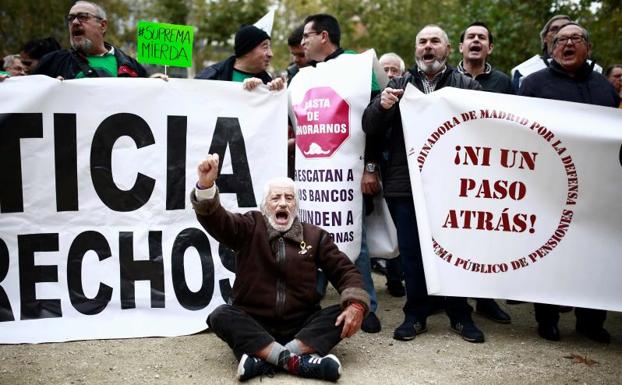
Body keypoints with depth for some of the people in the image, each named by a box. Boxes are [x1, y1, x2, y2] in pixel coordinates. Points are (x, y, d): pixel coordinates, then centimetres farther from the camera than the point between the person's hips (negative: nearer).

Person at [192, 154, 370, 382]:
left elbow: (344, 270, 4)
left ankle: (265, 359, -35)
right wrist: (206, 185, -36)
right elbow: (216, 219, -15)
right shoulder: (250, 227, 3)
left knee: (344, 315, -23)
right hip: (253, 325, -1)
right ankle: (294, 359, -41)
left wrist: (356, 304, -17)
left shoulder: (315, 236, 8)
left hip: (302, 326, 1)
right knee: (220, 315, -28)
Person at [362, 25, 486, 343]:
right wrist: (382, 106, -14)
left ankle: (460, 315, 20)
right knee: (411, 251, 7)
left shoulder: (467, 86, 8)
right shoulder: (399, 85, 12)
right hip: (405, 185, 1)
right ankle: (415, 315, 19)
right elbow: (369, 127, 6)